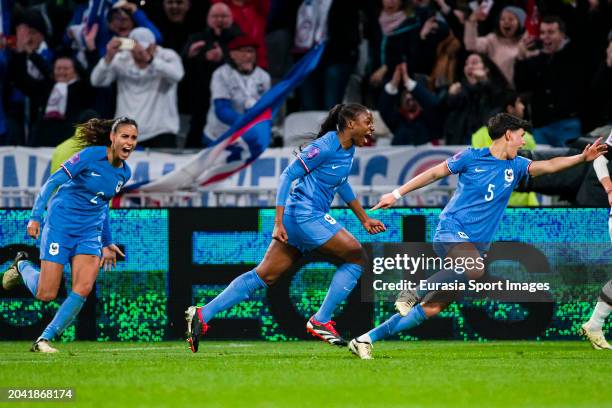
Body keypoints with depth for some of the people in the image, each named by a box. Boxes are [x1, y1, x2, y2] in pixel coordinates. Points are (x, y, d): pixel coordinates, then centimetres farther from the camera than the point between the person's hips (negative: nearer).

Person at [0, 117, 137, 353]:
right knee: (46, 295, -5)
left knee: (83, 289, -15)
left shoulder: (124, 173, 6)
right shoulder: (90, 156, -15)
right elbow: (52, 182, -14)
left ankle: (44, 340, -3)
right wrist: (35, 216, -22)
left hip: (90, 234, 5)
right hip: (61, 225, -5)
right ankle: (22, 266, 29)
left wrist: (107, 243, 21)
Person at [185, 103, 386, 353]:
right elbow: (287, 175, -16)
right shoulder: (325, 147, -15)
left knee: (264, 276, 6)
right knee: (357, 257, -4)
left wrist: (364, 219, 33)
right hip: (306, 216, -9)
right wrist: (278, 222, -20)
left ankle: (202, 315, 2)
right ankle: (321, 321, -2)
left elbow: (342, 185, 30)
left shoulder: (349, 149, 13)